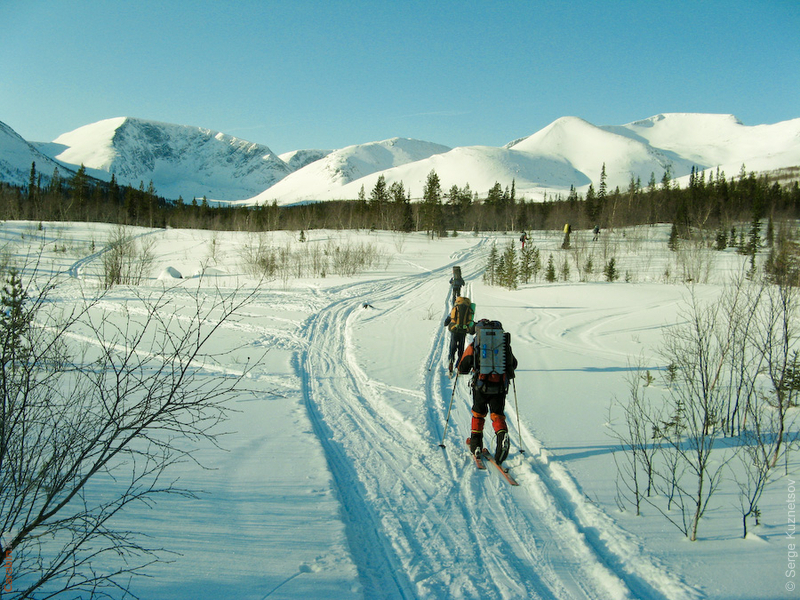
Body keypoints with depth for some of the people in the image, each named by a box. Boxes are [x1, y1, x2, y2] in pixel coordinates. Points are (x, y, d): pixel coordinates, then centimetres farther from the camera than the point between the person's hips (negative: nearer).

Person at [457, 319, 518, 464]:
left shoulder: (474, 345, 5)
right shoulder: (504, 343, 11)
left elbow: (462, 368, 6)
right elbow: (513, 364, 21)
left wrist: (460, 369, 29)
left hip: (480, 385, -1)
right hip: (500, 386, 1)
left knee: (478, 414, 18)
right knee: (497, 415, 9)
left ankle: (476, 445, 18)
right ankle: (502, 435, -19)